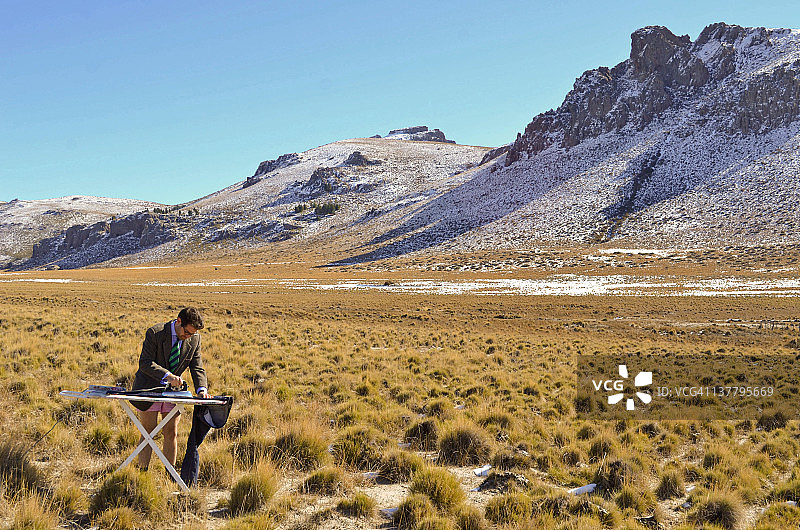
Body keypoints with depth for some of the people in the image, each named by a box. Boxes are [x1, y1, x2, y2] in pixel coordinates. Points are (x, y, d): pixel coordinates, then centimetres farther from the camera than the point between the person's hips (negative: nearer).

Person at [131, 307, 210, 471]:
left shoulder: (194, 338, -5)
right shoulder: (155, 333, -18)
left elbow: (197, 367, -3)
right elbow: (145, 363, -23)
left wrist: (202, 389, -21)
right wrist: (167, 376, -36)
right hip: (150, 388, -3)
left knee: (171, 433, 4)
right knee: (148, 432, 0)